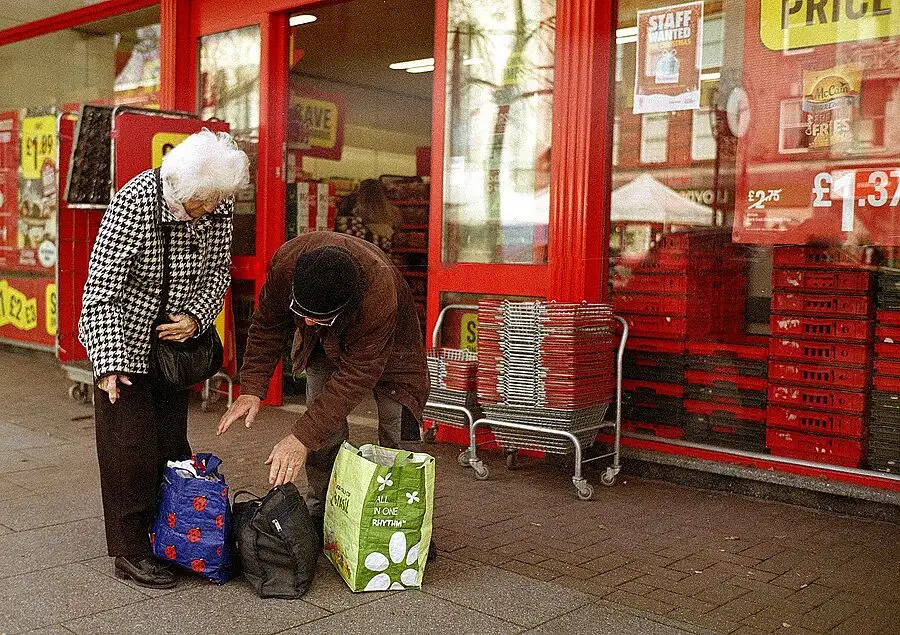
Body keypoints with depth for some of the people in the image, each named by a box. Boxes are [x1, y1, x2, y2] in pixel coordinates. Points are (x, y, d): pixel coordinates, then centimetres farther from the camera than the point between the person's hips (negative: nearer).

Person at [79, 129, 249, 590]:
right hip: (126, 340, -5)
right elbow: (100, 290, -24)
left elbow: (218, 271, 3)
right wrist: (109, 362, -28)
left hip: (175, 336, 6)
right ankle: (130, 552, 10)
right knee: (130, 448, -2)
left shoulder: (217, 207, -11)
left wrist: (195, 317, -15)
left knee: (172, 443, 13)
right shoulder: (134, 204, -26)